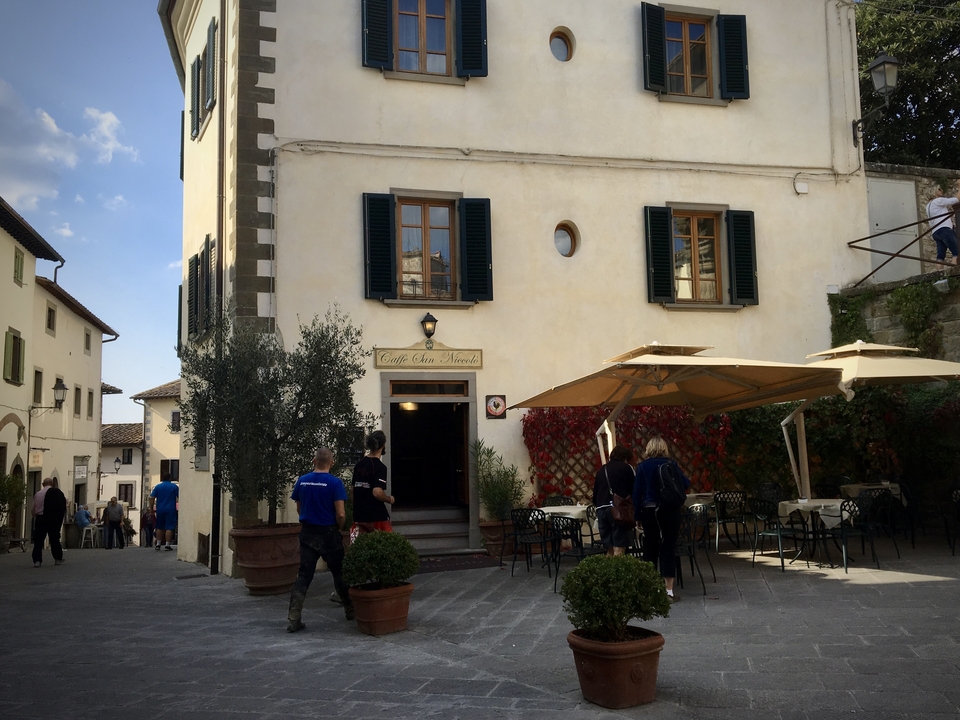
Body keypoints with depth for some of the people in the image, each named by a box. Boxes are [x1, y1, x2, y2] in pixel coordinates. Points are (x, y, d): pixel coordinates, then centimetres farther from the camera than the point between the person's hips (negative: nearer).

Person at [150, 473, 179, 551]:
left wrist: (151, 508, 5)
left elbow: (152, 498, -1)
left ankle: (158, 544, 14)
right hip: (171, 510, -3)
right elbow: (180, 497, 1)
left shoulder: (157, 487, 4)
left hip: (160, 510, 3)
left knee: (159, 527, 15)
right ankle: (167, 545, -8)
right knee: (169, 528, -3)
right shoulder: (174, 486, 0)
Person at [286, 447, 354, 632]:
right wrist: (339, 527, 2)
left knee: (303, 575, 4)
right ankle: (350, 610, 27)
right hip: (328, 534, -3)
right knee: (339, 573, 14)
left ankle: (293, 619, -3)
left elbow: (299, 509, 12)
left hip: (307, 534, 3)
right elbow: (341, 514, -17)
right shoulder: (334, 482, -14)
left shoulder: (302, 481, 1)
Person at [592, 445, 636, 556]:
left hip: (601, 509, 5)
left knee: (609, 550, 10)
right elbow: (634, 491, 1)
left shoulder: (601, 470, 20)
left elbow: (595, 494, 21)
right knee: (619, 549, -8)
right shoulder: (626, 468, 4)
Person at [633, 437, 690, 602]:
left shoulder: (642, 467, 0)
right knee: (669, 548, 3)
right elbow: (686, 484, -2)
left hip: (649, 511, 1)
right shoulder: (671, 464, -3)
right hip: (670, 511, -1)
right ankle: (669, 591, 2)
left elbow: (637, 492, -2)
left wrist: (638, 515, 3)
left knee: (650, 547, 10)